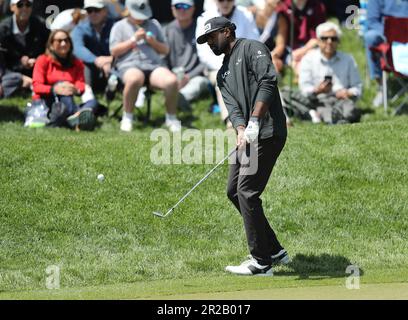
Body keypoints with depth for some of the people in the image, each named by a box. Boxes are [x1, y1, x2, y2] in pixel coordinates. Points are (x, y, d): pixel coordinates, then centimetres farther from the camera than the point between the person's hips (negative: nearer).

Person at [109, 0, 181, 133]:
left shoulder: (154, 24, 25)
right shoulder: (120, 26, 16)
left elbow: (165, 50, 23)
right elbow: (114, 51, 4)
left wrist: (154, 43, 3)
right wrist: (133, 40, -2)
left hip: (154, 65, 3)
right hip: (129, 65, -3)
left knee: (172, 81, -32)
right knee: (134, 79, -43)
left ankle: (171, 118, -11)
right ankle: (127, 117, -24)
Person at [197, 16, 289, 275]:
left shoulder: (252, 48, -2)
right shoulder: (223, 74, 22)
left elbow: (268, 81, -17)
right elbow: (233, 107, 7)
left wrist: (254, 122, -23)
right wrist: (241, 131, -14)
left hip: (267, 134, -9)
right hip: (248, 137, 9)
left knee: (247, 192, -13)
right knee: (234, 191, 10)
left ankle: (261, 262, -10)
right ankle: (274, 251, 18)